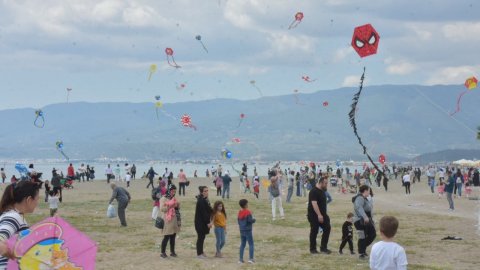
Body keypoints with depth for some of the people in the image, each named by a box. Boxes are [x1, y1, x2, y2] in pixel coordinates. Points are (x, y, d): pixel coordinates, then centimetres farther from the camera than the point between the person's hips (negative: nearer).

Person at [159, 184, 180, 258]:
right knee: (166, 237, -6)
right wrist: (170, 205, -21)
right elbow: (162, 209, -18)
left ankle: (172, 251, 17)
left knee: (173, 237, 9)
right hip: (167, 221, -7)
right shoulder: (163, 199, -7)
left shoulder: (173, 199, 15)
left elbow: (178, 210, 23)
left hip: (174, 221, 7)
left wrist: (177, 206, 2)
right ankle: (163, 252, 2)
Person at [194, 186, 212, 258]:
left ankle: (201, 252, 25)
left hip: (204, 222, 9)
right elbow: (203, 213, -21)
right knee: (200, 237, -2)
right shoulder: (201, 201, -19)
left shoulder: (205, 200, 10)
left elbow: (209, 211, 13)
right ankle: (199, 253, 5)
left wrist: (209, 221, 7)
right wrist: (208, 222, -19)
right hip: (200, 222, -9)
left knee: (202, 237, 15)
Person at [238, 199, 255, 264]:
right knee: (251, 244, 1)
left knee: (242, 244, 13)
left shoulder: (239, 212, 5)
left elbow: (238, 220, 10)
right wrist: (254, 220, -2)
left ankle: (241, 259, 11)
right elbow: (250, 220, -22)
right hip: (248, 230, -7)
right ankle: (251, 258, -5)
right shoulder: (248, 212, -16)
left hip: (242, 231, 7)